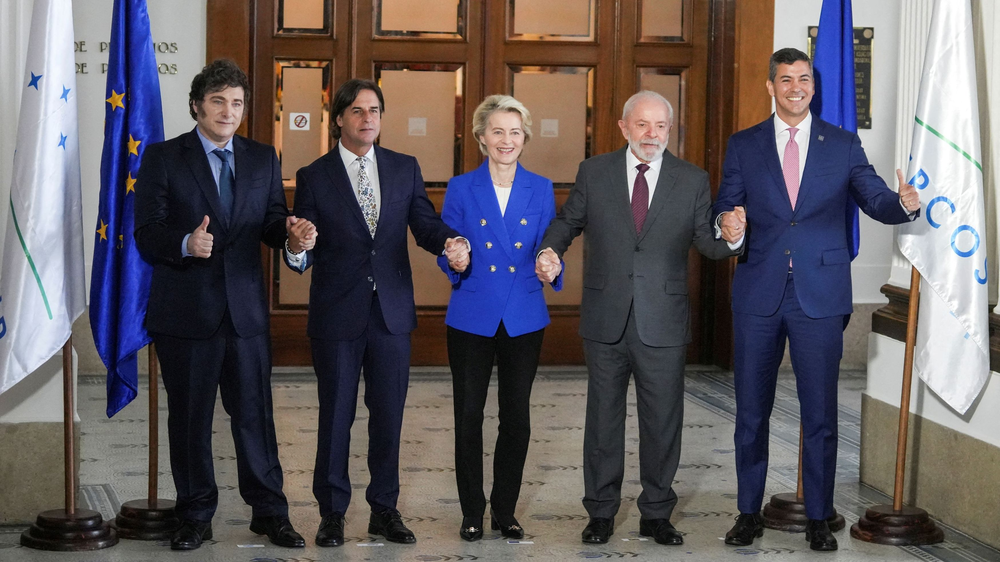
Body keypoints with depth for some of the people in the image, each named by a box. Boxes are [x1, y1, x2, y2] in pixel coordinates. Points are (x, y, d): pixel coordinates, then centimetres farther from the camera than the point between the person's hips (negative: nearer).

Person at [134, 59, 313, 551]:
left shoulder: (262, 159, 10)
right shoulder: (163, 158, -1)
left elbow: (272, 221, 8)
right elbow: (146, 234, -8)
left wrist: (290, 233, -16)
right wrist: (185, 244, -29)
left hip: (246, 309, 2)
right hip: (185, 312, -2)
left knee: (255, 413, 5)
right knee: (189, 418, 8)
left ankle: (269, 511, 17)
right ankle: (195, 517, 21)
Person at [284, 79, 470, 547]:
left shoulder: (405, 169, 8)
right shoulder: (314, 177, -1)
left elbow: (425, 224, 2)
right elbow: (304, 255, -5)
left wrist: (450, 242, -20)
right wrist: (298, 249, -29)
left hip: (392, 313, 3)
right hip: (337, 315, -2)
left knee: (388, 415, 9)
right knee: (336, 416, 6)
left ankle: (384, 509, 21)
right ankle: (332, 512, 18)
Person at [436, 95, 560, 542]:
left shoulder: (541, 189, 5)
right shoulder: (461, 189, 1)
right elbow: (445, 255, 1)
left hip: (523, 319, 1)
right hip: (472, 317, -1)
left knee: (517, 418, 5)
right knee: (468, 415, 3)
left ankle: (505, 510, 19)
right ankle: (471, 512, 16)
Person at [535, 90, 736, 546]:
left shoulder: (693, 180, 2)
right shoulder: (594, 172, 3)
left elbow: (705, 241, -1)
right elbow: (567, 221, 10)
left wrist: (728, 238, -24)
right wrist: (550, 250, -10)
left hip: (663, 323, 0)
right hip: (605, 320, 0)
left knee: (663, 421, 7)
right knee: (603, 418, 10)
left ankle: (656, 514, 21)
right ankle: (601, 512, 23)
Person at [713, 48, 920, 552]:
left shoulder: (843, 145, 6)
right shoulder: (743, 146, 7)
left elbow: (876, 200, -1)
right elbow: (726, 208, 3)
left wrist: (903, 204, -24)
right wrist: (727, 223, -22)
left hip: (820, 296, -1)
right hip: (758, 296, 1)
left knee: (820, 414, 3)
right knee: (751, 411, 9)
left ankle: (818, 518, 14)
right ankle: (749, 513, 21)